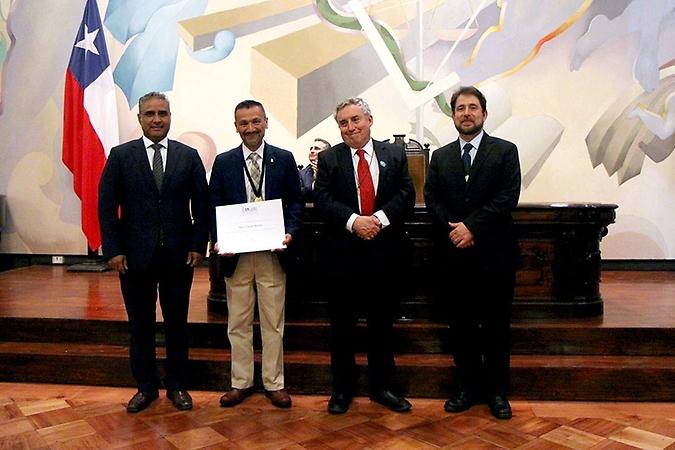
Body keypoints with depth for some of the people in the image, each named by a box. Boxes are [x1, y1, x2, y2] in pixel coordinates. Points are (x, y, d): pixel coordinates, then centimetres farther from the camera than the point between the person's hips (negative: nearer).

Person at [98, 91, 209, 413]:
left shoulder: (189, 156, 4)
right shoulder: (120, 156, 2)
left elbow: (201, 205, 3)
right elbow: (106, 205, 0)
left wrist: (198, 245, -5)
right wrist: (113, 249, -7)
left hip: (179, 254, 0)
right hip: (135, 255, 0)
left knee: (177, 323, 10)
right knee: (140, 324, 10)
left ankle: (177, 386, 24)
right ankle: (146, 387, 26)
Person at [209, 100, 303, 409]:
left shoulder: (284, 159, 3)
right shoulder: (223, 162, 5)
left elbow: (295, 201, 4)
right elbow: (214, 207, 5)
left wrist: (290, 232, -12)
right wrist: (218, 241, -10)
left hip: (273, 253, -1)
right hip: (236, 254, 1)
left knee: (273, 323, 8)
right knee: (238, 323, 11)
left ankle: (274, 383, 22)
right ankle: (241, 382, 26)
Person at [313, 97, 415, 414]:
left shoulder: (395, 155, 7)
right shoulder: (328, 159, 4)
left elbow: (406, 195, -2)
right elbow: (322, 199, -7)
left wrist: (379, 218, -18)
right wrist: (354, 221, -21)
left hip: (384, 251, 1)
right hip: (343, 253, -1)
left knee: (382, 323, 11)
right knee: (342, 325, 9)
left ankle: (381, 386, 27)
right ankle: (342, 388, 25)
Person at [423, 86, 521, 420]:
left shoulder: (505, 151, 2)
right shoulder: (440, 157, 12)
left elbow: (508, 196, -9)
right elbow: (432, 199, 4)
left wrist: (472, 227, -16)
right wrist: (453, 230, -12)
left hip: (494, 253, -2)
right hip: (454, 253, 3)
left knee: (496, 325, 7)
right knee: (461, 324, 10)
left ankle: (497, 391, 20)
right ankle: (467, 387, 22)